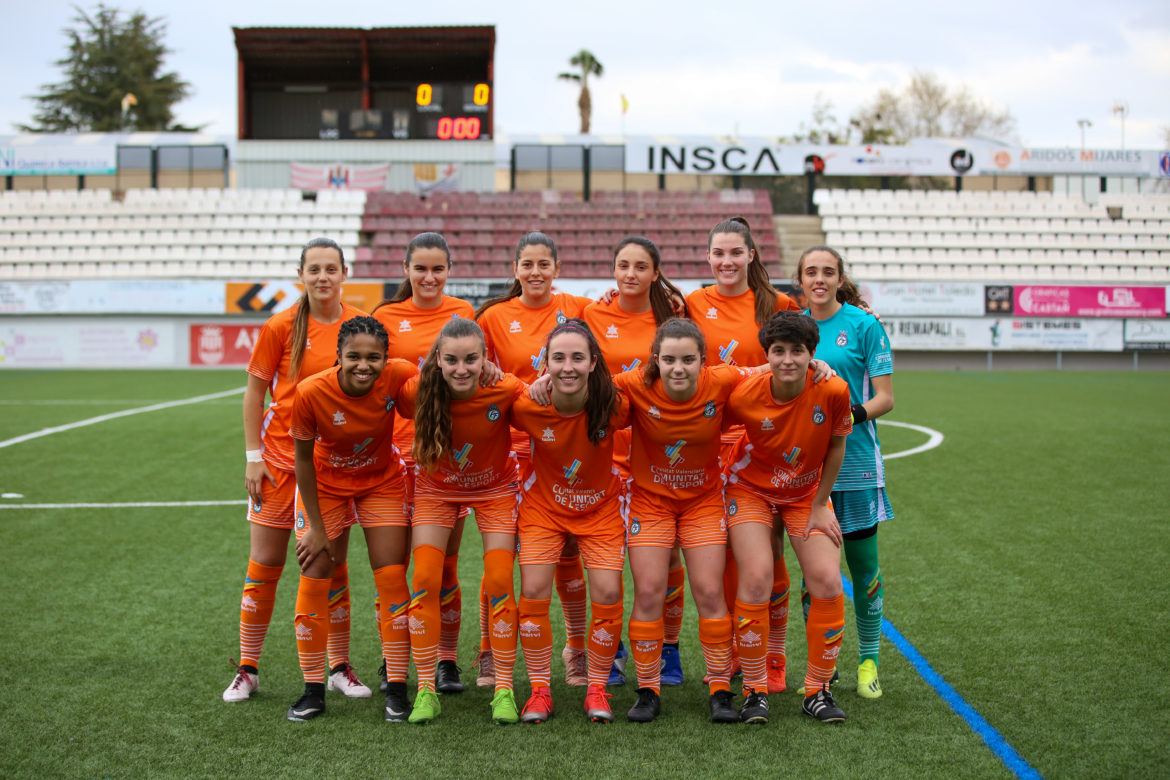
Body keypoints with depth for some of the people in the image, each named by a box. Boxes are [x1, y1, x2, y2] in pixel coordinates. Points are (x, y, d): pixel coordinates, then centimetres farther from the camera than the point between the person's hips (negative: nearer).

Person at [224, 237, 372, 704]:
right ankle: (247, 669, 16)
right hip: (280, 456, -1)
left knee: (332, 566, 7)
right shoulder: (281, 327, -6)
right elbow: (255, 393, 0)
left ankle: (340, 668, 19)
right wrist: (253, 457, -4)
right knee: (264, 564, 4)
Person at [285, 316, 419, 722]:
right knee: (314, 578, -2)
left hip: (382, 481, 1)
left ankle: (397, 688, 5)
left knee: (392, 578, -5)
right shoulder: (311, 392, -29)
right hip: (325, 483, 0)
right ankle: (313, 689, 10)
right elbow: (304, 458, -15)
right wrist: (316, 528, -12)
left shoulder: (399, 376, -27)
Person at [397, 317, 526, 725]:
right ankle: (425, 691, 4)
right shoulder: (419, 389, -26)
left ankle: (504, 690, 6)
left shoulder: (506, 389, -29)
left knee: (499, 583, -7)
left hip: (495, 489, -1)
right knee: (424, 580, -8)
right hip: (436, 489, 1)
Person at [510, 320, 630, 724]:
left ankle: (597, 690, 11)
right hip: (543, 505, 0)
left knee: (608, 594, -7)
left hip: (600, 506, 0)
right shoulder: (528, 406, -24)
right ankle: (539, 690, 8)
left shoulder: (613, 403, -25)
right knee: (534, 593, -8)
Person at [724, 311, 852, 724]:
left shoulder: (833, 391, -23)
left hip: (807, 494, 2)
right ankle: (754, 690, -2)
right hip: (751, 490, -2)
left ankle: (817, 690, 6)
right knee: (756, 578, -18)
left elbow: (835, 449, -6)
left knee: (827, 581, -11)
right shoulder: (744, 395, -25)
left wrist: (819, 506, -3)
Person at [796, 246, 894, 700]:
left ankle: (868, 662, 18)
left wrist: (851, 415, -20)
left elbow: (885, 398, -4)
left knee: (863, 565, 4)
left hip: (855, 459, -2)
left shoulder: (864, 325, -2)